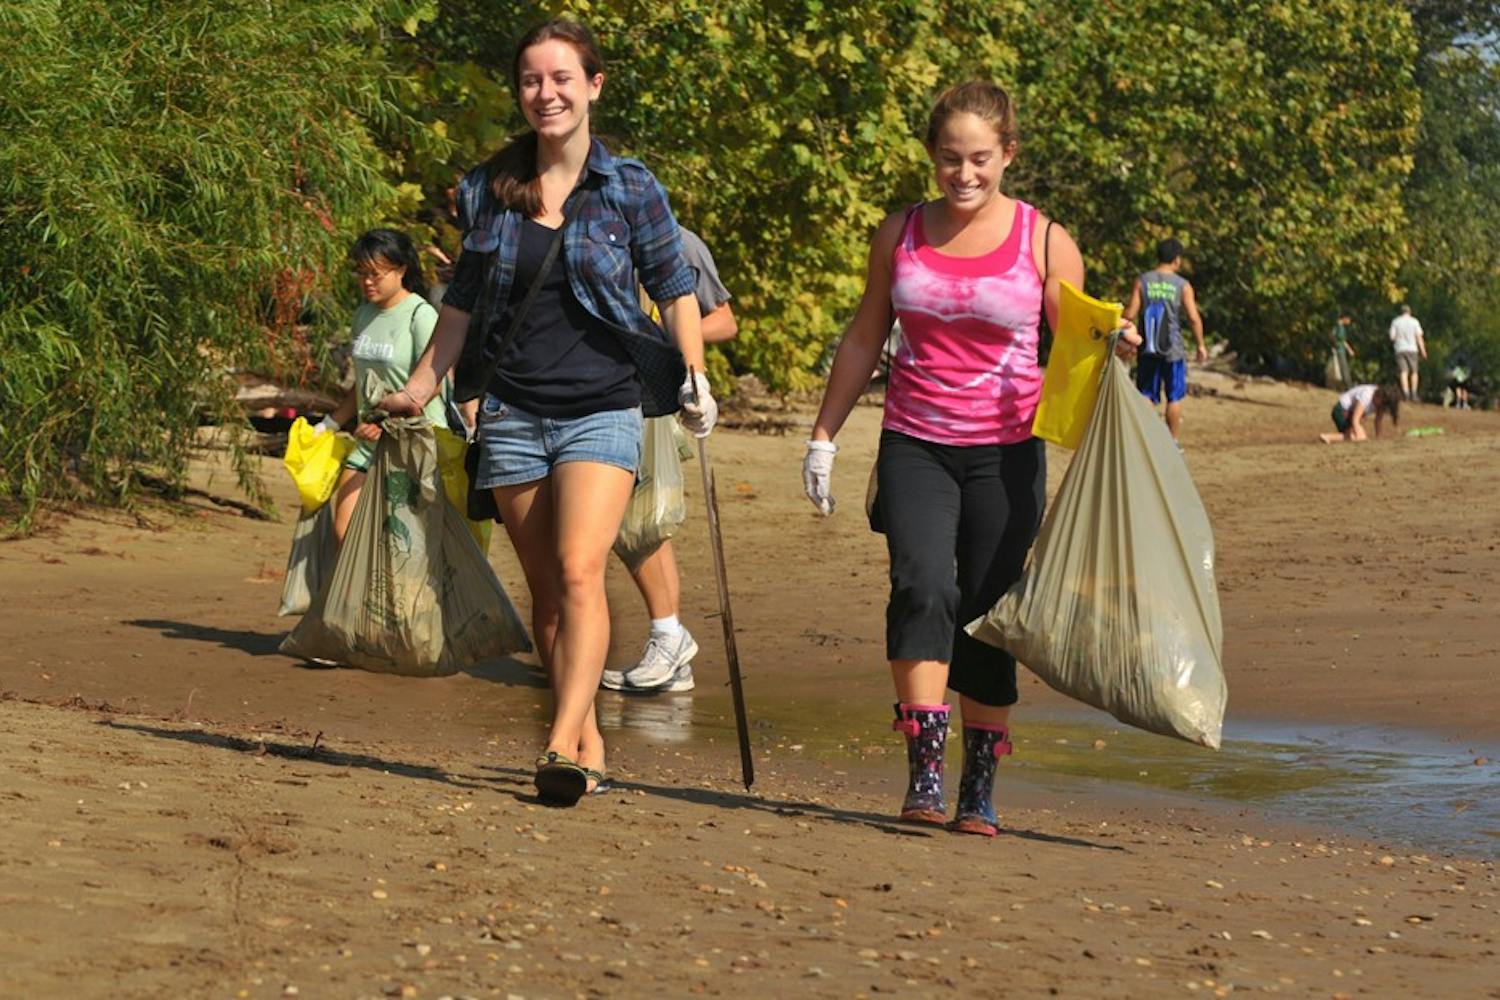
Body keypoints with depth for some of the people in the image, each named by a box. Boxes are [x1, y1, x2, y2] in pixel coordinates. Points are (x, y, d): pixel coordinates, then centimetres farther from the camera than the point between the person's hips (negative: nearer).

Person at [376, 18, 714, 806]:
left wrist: (695, 376, -1)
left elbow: (674, 286, 8)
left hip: (601, 408, -3)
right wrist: (420, 387, 11)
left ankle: (563, 746, -27)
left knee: (579, 572, -19)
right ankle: (589, 743, 15)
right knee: (545, 590, 6)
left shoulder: (629, 188, 0)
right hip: (513, 410, 3)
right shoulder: (488, 191, 7)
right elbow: (463, 301, 15)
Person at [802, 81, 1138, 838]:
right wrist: (824, 435, 18)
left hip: (1004, 452, -1)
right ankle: (924, 769, -22)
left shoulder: (1044, 243, 0)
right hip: (914, 443, 1)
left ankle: (980, 789, 11)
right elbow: (864, 339, 17)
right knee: (923, 585, -20)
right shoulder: (900, 235, 7)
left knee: (986, 614, 0)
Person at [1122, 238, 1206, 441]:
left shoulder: (1142, 281, -1)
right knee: (1174, 397, 10)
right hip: (1173, 349, -1)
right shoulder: (1182, 285, -5)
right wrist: (1201, 345, 0)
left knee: (1146, 396, 6)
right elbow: (1194, 318, -10)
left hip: (1147, 348, 2)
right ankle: (1172, 441, 13)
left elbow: (1130, 314, -5)